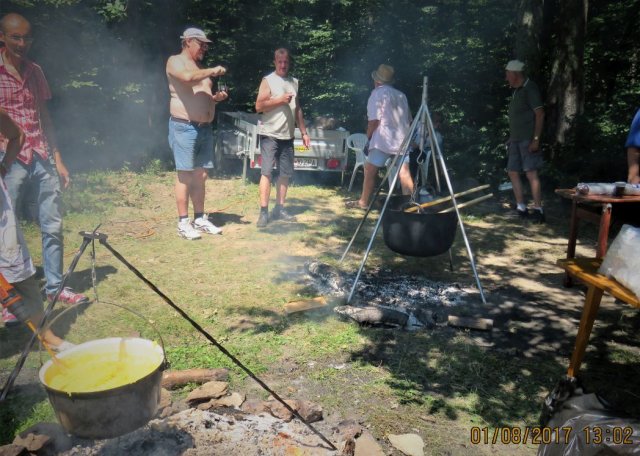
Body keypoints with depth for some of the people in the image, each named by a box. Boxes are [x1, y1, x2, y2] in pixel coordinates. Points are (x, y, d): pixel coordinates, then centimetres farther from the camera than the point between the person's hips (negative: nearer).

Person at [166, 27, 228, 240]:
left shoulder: (201, 67, 22)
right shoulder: (175, 61, -2)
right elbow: (188, 76, -25)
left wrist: (216, 97, 9)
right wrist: (213, 71, -14)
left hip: (205, 128, 8)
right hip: (184, 127, -8)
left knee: (200, 175, 9)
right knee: (184, 175, -6)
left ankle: (200, 219, 17)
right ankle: (183, 222, 0)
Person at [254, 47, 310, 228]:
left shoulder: (294, 82, 16)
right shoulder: (268, 80, -1)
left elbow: (298, 109, 20)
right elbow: (259, 106, -9)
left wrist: (304, 132, 15)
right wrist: (280, 100, -15)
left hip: (288, 136, 6)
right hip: (270, 134, -6)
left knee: (286, 173, 6)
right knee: (267, 172, -8)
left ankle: (279, 208, 15)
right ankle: (264, 211, -7)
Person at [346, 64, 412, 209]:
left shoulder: (377, 93, -1)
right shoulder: (401, 95, 18)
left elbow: (374, 120, -9)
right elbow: (409, 119, 18)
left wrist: (368, 136, 2)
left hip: (383, 140, -6)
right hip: (402, 140, 6)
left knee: (370, 171, 3)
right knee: (404, 173, 2)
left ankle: (363, 202, 9)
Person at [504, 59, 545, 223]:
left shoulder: (530, 88, -10)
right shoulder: (517, 91, 16)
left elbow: (540, 114, -15)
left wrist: (536, 139, -21)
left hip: (528, 139, -9)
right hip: (516, 139, 9)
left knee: (531, 173, -12)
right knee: (513, 172, 8)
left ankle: (538, 210, -10)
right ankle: (521, 208, 15)